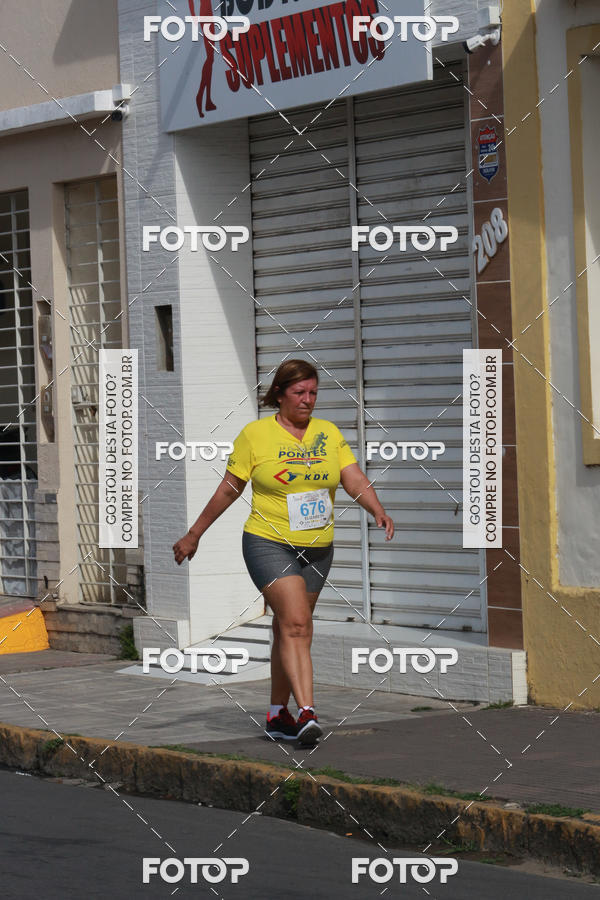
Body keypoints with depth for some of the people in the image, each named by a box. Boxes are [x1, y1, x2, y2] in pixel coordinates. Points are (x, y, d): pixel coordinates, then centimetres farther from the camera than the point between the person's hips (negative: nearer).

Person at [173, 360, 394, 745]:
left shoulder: (329, 433, 7)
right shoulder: (255, 434, -4)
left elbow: (355, 480, -1)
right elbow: (228, 489, 3)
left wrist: (379, 511, -21)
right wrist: (194, 535, 7)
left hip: (317, 549, 4)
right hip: (269, 544, -4)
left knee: (289, 630, 11)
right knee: (296, 624, -19)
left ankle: (278, 715, 23)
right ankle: (307, 713, -27)